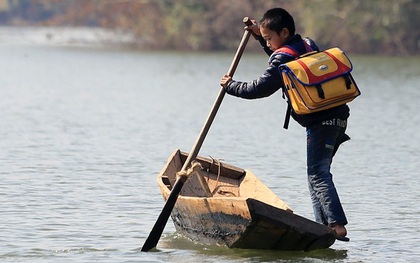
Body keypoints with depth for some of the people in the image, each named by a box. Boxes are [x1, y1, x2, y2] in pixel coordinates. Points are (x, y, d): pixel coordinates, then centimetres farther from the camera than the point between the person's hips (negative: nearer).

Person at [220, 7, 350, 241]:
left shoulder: (283, 58, -9)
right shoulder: (308, 45, 18)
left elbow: (260, 88, -9)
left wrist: (231, 86, 5)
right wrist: (260, 35, 33)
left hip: (321, 121, -10)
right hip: (337, 117, 10)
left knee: (318, 174, -14)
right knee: (317, 172, 13)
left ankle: (338, 225, -25)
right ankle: (324, 225, 9)